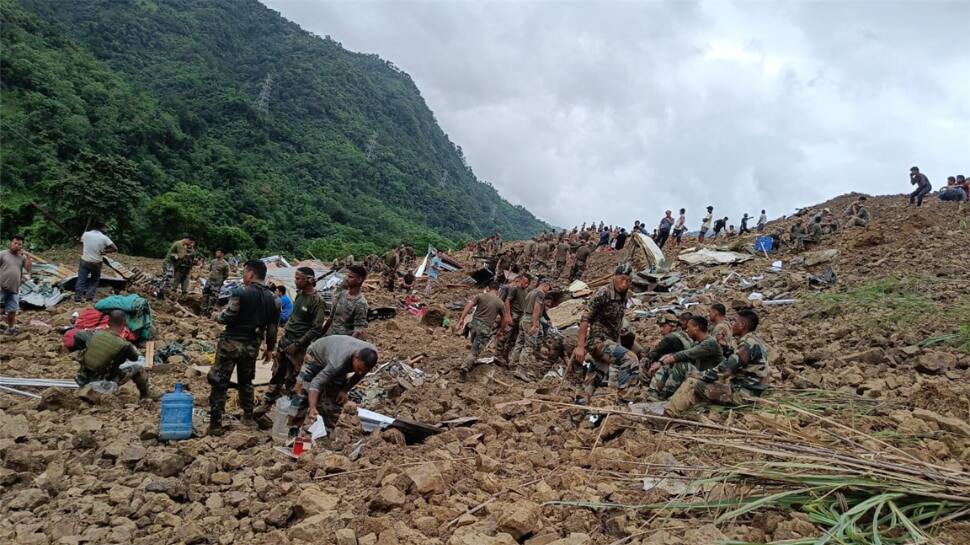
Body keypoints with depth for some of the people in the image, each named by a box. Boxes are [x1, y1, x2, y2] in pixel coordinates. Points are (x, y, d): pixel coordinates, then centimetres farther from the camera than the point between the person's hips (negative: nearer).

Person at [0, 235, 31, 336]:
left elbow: (29, 269, 1)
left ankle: (11, 328, 24)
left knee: (12, 310, 10)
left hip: (14, 289, 4)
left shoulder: (22, 257, 9)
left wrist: (27, 256, -7)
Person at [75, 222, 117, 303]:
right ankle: (89, 297, 11)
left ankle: (77, 298, 5)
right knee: (94, 280, 17)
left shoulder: (86, 234, -5)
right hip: (96, 263, -1)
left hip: (84, 261, 1)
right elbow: (115, 248, -13)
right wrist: (103, 252, -6)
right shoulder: (104, 238, -10)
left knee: (81, 280, 6)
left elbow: (81, 244, 13)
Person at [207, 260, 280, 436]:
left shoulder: (241, 292, -15)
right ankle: (248, 417, 33)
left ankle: (215, 424, 2)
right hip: (252, 346, 6)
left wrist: (218, 316, 7)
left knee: (219, 383, 3)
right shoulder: (272, 299, 2)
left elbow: (226, 317, -16)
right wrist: (270, 348, 16)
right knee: (246, 381, 24)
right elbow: (273, 327, 6)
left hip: (231, 342, -5)